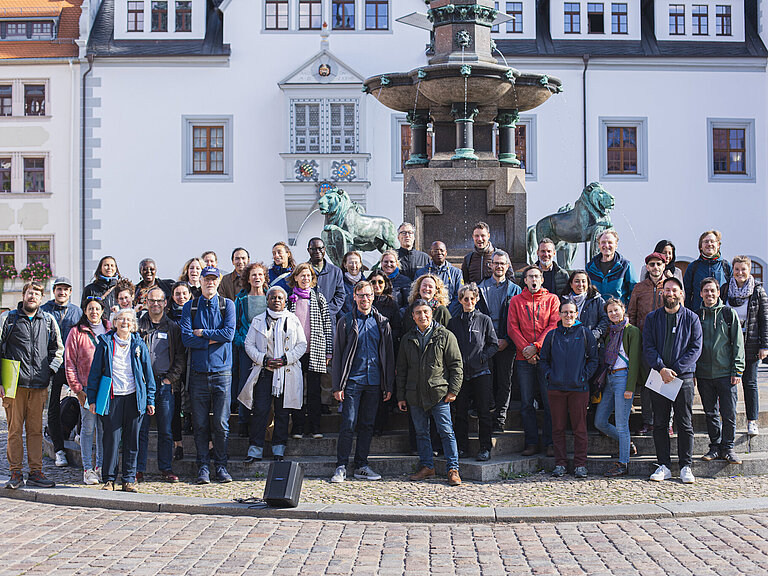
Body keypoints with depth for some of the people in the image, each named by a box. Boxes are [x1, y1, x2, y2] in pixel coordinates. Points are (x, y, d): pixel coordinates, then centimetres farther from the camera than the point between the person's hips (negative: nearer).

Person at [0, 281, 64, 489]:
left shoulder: (49, 320, 11)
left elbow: (58, 349, 20)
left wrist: (49, 371, 5)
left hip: (39, 385, 2)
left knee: (36, 430, 5)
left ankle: (35, 472, 11)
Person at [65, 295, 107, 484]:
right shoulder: (77, 332, 3)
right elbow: (70, 363, 1)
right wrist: (77, 389, -6)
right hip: (86, 388, -3)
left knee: (104, 428, 5)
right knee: (88, 427, -2)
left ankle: (101, 466, 15)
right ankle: (88, 469, 4)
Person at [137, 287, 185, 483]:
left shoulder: (173, 328, 11)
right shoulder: (138, 326, 9)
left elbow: (181, 357, 8)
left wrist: (171, 378, -3)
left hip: (166, 384, 1)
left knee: (165, 430, 4)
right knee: (141, 428, 0)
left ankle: (165, 468, 12)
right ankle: (139, 469, 6)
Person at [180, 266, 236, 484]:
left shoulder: (227, 305, 6)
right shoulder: (190, 307, 7)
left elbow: (229, 333, -9)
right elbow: (186, 338, -5)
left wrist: (202, 332, -6)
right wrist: (213, 339, -10)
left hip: (222, 370, -1)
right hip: (198, 372, 1)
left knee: (221, 423, 0)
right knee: (200, 423, 4)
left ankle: (221, 466, 10)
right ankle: (203, 467, 11)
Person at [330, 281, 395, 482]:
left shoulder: (382, 323, 10)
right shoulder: (346, 322, 3)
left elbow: (389, 355, 12)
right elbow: (338, 354, 2)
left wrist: (389, 386, 6)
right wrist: (337, 386, -5)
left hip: (374, 382, 3)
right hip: (352, 381, -3)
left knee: (367, 425, 7)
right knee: (348, 425, -6)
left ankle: (361, 466, 15)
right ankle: (341, 467, 2)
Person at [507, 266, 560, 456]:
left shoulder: (552, 299, 8)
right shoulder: (516, 301, 11)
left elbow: (554, 326, -2)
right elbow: (512, 328, 3)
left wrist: (536, 346, -13)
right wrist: (525, 349, -9)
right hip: (524, 360, 1)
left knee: (550, 401, -2)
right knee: (526, 403, 2)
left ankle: (549, 443, 4)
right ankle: (531, 443, 9)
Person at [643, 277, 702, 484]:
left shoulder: (691, 318, 5)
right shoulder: (652, 318, 9)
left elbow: (696, 348, -2)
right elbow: (648, 347, 2)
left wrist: (675, 370, -12)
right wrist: (661, 369, -13)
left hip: (683, 376, -1)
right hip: (658, 377, 1)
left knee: (685, 424, 1)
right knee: (659, 424, 4)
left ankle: (686, 467, 8)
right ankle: (664, 466, 10)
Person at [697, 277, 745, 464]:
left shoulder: (729, 313, 3)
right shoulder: (696, 315, 9)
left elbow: (738, 343, 2)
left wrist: (737, 370, -5)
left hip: (725, 373, -2)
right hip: (704, 374, 2)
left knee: (729, 413, -2)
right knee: (711, 413, 8)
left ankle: (727, 448, 9)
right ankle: (715, 447, 18)